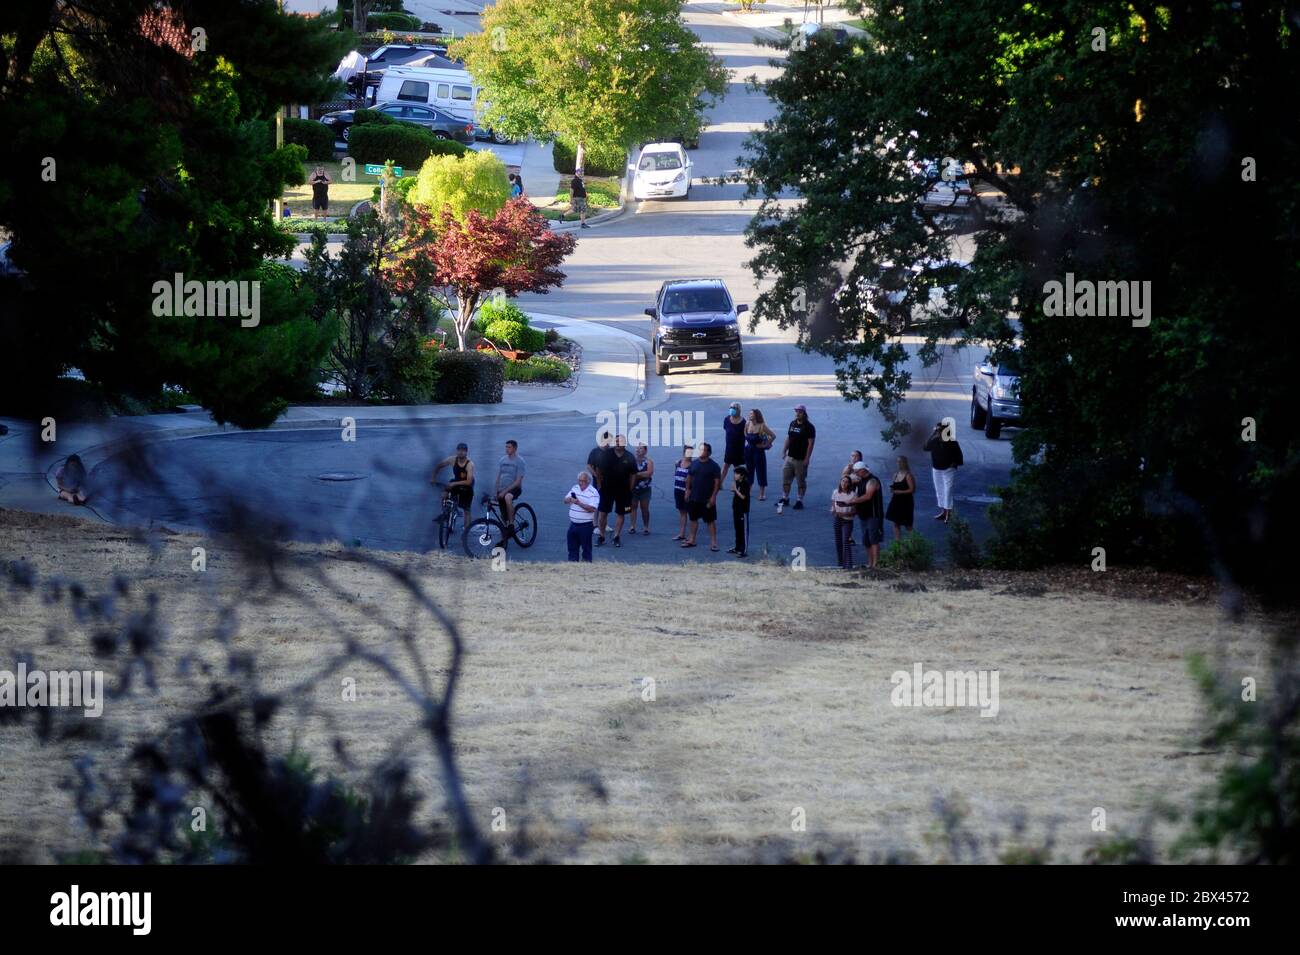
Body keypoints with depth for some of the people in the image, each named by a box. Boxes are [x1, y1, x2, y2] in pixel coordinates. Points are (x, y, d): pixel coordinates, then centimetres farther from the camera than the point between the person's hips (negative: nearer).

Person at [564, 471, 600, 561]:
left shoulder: (593, 492, -12)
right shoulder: (575, 488, 9)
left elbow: (592, 509, -21)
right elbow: (565, 500, 10)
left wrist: (579, 503, -30)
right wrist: (569, 499, -14)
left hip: (585, 525, -6)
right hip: (573, 523, 6)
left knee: (586, 548, 2)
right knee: (572, 547, 14)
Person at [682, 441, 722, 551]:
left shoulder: (713, 466, -9)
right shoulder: (694, 463, 6)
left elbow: (717, 481, -11)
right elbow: (689, 477, 13)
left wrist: (713, 496, -16)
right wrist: (687, 490, 4)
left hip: (707, 499, -5)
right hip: (694, 498, 5)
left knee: (711, 520, -1)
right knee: (693, 518, 13)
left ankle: (713, 542, 1)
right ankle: (692, 540, 22)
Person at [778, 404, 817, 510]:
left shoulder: (808, 427, -10)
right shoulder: (793, 424, 11)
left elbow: (811, 443, -14)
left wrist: (807, 458, -18)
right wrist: (784, 451, 13)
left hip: (801, 459, -7)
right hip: (790, 457, 7)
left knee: (801, 481, 1)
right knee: (785, 478, 8)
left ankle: (800, 501, 8)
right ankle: (785, 498, 19)